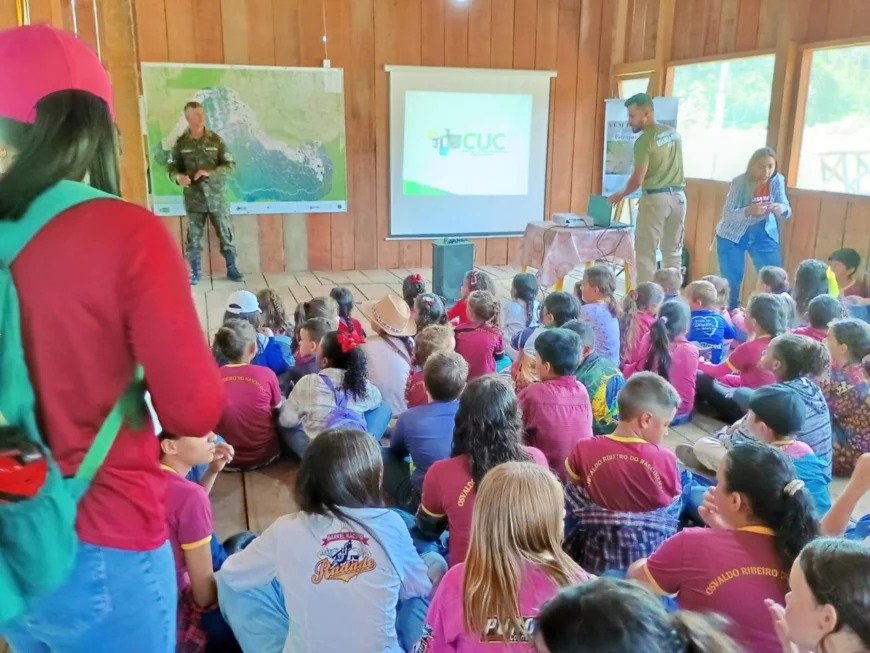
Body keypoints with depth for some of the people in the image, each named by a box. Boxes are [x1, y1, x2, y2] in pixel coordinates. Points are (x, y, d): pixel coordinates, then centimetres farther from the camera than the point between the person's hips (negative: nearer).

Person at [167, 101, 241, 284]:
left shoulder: (215, 140, -2)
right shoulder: (181, 143, 0)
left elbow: (231, 165, -4)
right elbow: (171, 167, 5)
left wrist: (210, 173, -19)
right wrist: (178, 177, -18)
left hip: (217, 198, 0)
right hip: (193, 199, 0)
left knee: (226, 235, 5)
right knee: (194, 237, 7)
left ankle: (232, 270, 18)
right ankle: (195, 272, 19)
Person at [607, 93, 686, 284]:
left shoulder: (644, 141, -13)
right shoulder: (674, 133, 10)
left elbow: (638, 179, -13)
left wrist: (620, 195, 3)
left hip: (655, 198, -7)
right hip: (678, 196, 7)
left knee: (645, 252, 0)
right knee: (673, 251, 12)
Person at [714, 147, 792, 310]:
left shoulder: (777, 181, -11)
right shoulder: (740, 182, -21)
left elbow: (786, 210, -5)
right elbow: (727, 214, -24)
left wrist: (782, 209, -29)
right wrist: (748, 211, -42)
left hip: (763, 234, 3)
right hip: (733, 235, -3)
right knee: (731, 281, -2)